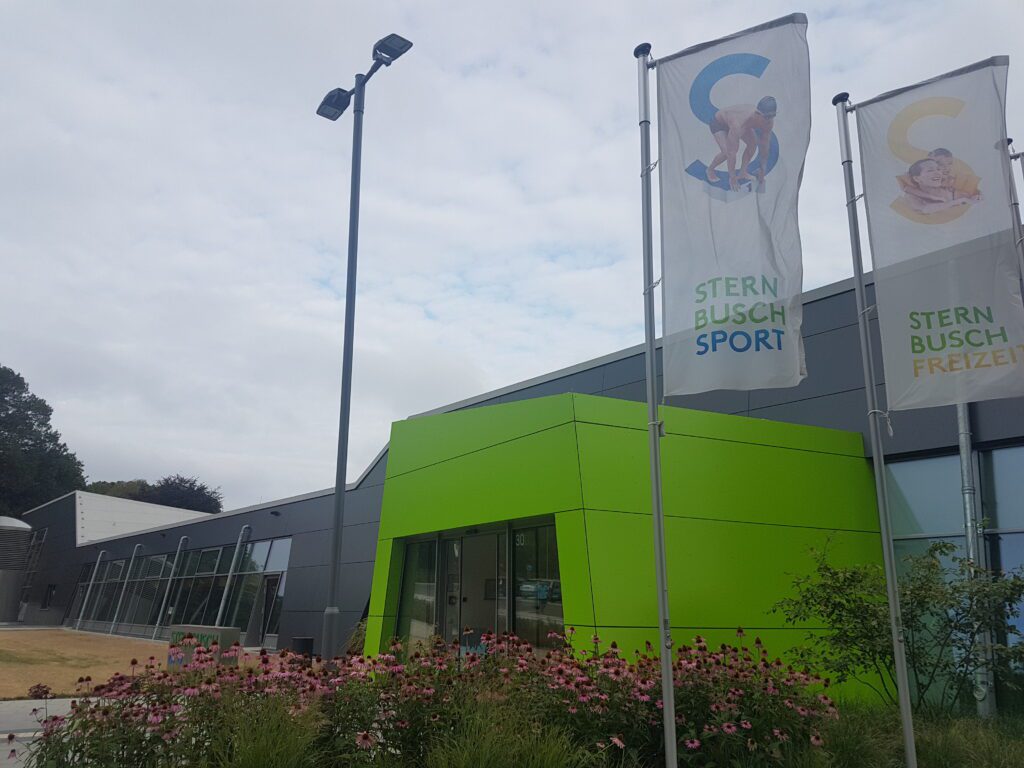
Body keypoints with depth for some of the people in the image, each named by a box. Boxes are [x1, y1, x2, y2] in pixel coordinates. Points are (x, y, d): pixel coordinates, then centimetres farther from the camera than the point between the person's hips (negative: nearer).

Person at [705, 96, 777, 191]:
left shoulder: (769, 122, -27)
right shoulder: (739, 124, -46)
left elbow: (764, 148, -17)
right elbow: (732, 153, -40)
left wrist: (762, 176, -15)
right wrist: (733, 179, -33)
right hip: (718, 122, -6)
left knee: (753, 143, -13)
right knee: (727, 152, -22)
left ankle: (742, 172, 2)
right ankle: (710, 169, 5)